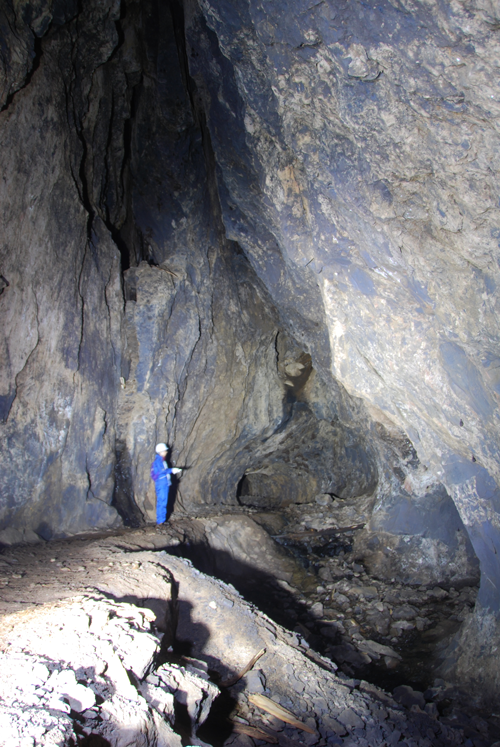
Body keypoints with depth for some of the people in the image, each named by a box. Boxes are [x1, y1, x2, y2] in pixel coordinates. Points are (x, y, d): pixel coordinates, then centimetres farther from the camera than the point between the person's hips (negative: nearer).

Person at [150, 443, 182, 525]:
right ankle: (160, 521, -1)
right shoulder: (158, 460, -14)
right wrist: (171, 470, -19)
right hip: (161, 484, -9)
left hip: (165, 483, 10)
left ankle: (163, 519, 20)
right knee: (161, 502, -6)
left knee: (164, 502, 13)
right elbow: (161, 471, -21)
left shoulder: (163, 460, 15)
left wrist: (173, 471, 13)